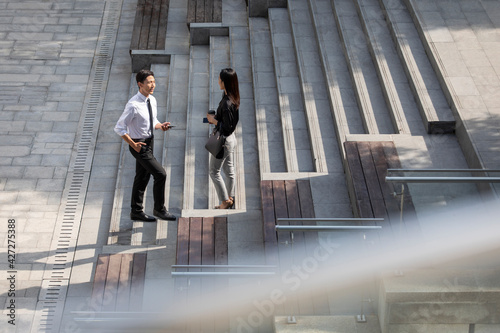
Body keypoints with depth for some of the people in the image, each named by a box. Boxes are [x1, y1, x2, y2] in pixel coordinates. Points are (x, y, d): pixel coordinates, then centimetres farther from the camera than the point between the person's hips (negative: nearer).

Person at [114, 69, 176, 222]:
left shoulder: (152, 100, 2)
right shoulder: (133, 105, -23)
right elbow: (119, 128, -21)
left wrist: (160, 126, -5)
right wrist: (133, 144, -20)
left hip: (149, 142, 8)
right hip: (139, 145, -8)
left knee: (142, 177, 18)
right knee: (160, 174, -9)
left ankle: (137, 211, 32)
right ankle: (159, 209, 9)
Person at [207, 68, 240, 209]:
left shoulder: (227, 104, -28)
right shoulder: (233, 97, 1)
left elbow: (227, 128, -27)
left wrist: (214, 120, -16)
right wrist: (215, 117, 4)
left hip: (224, 140, -9)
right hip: (231, 139, 9)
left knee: (214, 172, 6)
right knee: (229, 171, 19)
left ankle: (225, 201, 13)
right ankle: (230, 198, 31)